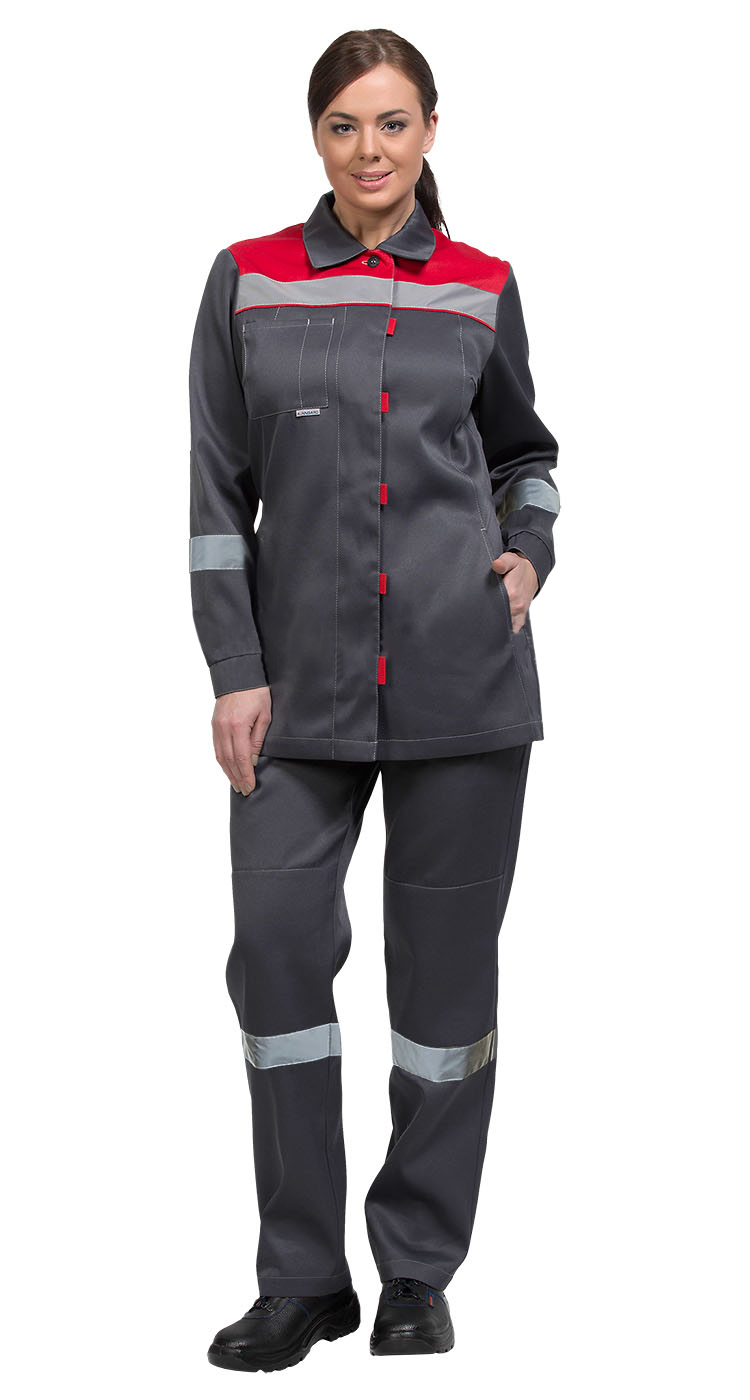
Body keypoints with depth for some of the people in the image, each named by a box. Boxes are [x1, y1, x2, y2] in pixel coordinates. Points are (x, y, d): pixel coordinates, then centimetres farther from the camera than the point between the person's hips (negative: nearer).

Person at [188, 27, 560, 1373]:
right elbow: (216, 487, 3)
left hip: (463, 670, 0)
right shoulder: (248, 281, 4)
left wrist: (529, 552, 3)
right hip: (303, 679, 0)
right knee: (277, 947, -5)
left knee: (446, 961, 4)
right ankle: (303, 1278, 9)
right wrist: (235, 670, -3)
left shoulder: (481, 288, 6)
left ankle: (419, 1272, 18)